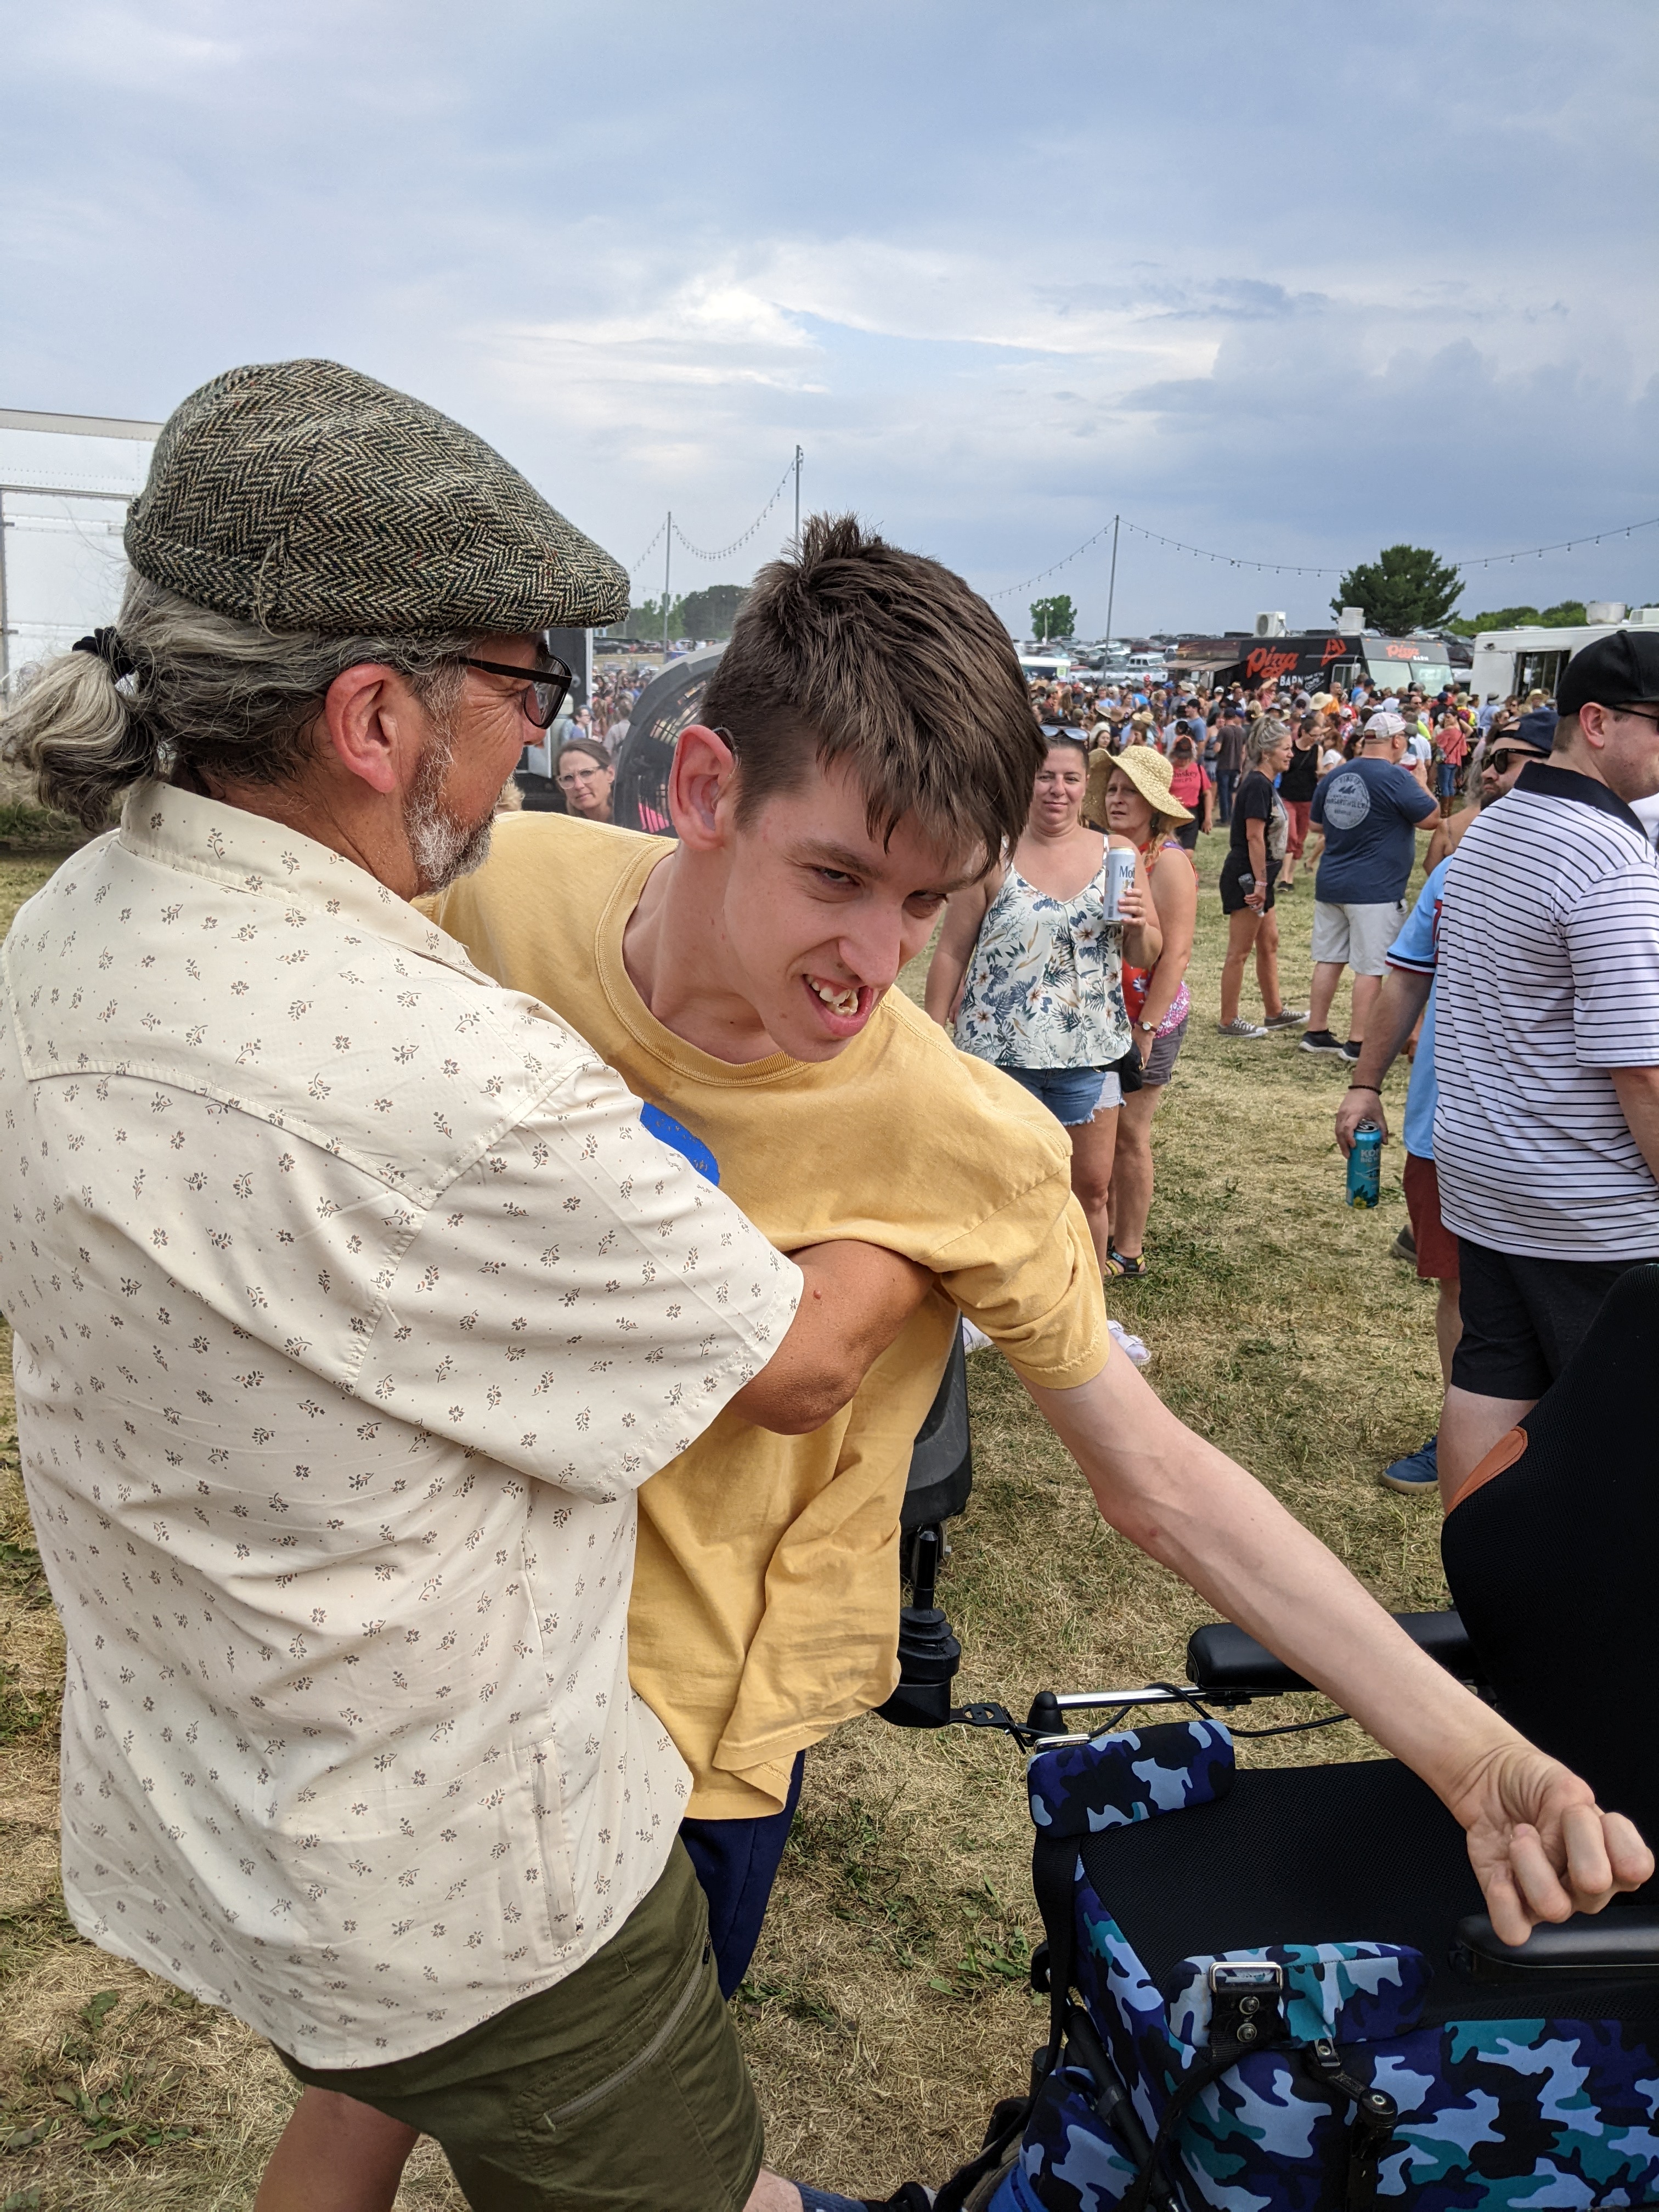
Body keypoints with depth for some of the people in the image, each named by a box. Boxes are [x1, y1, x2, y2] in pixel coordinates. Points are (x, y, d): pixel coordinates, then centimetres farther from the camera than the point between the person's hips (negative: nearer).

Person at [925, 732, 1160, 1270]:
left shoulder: (1119, 855, 4)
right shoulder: (994, 855, -5)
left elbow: (1146, 958, 9)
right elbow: (951, 952, -2)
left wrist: (1138, 926, -13)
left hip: (1089, 1050, 3)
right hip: (1000, 1048, -2)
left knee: (1092, 1189, 10)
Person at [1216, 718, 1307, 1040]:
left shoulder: (1264, 784, 13)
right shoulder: (1258, 785, -18)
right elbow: (1254, 836, -22)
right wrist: (1260, 882, -22)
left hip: (1258, 878, 11)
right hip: (1246, 877, -11)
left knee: (1269, 944, 18)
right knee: (1239, 951, -3)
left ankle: (1275, 1012, 28)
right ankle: (1228, 1021, 5)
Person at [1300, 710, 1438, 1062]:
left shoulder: (1334, 777, 8)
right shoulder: (1396, 778, -13)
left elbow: (1317, 823, 21)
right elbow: (1431, 818, -7)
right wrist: (1421, 784, 7)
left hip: (1330, 884, 7)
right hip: (1375, 889, -7)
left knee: (1328, 959, 13)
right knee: (1370, 967, 0)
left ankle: (1316, 1032, 18)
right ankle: (1357, 1043, 3)